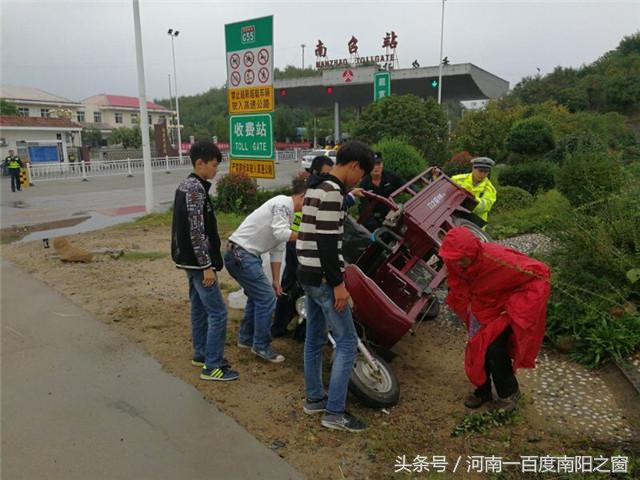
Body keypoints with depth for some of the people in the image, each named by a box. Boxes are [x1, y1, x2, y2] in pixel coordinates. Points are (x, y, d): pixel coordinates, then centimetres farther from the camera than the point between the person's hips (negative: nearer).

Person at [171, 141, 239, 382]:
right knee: (217, 312, -5)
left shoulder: (186, 185, 13)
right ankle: (212, 366, 2)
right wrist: (207, 266, -20)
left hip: (189, 260, 10)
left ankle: (201, 354, 30)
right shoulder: (196, 189, -18)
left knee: (199, 308, 18)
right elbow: (197, 232, -23)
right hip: (197, 261, -10)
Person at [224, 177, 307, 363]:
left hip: (246, 256, 10)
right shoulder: (283, 203, -11)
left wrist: (276, 281, 18)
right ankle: (261, 346, 6)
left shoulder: (288, 214, 18)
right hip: (241, 254, -10)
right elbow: (280, 233, -25)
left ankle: (246, 338, 35)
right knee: (266, 298, -6)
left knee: (258, 295, 21)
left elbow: (277, 250, 19)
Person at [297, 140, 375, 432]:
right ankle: (334, 412, 4)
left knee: (314, 339, 16)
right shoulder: (331, 192, -18)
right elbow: (327, 244, -22)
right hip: (322, 278, -10)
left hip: (309, 274, 10)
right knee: (347, 342, -3)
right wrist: (338, 284, -19)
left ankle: (313, 398, 28)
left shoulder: (317, 188, 14)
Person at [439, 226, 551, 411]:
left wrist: (514, 307, -26)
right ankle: (482, 391, 29)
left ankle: (509, 392, 14)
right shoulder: (454, 262, -20)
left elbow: (541, 274, -31)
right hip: (480, 308, 5)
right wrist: (467, 304, -4)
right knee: (477, 349, 6)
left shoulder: (498, 260, -38)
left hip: (503, 310, -5)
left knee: (494, 349, -12)